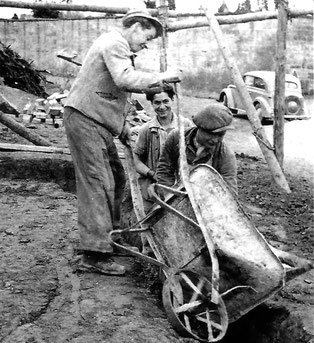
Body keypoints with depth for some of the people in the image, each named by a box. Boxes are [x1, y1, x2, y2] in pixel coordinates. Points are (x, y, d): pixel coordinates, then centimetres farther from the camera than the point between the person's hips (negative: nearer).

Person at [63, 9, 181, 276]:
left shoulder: (121, 47, 24)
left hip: (99, 122, 11)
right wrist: (160, 77, -17)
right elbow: (125, 78, -26)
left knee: (116, 178, 16)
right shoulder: (114, 42, -9)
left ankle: (111, 232, 30)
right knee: (98, 184, -13)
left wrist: (124, 127, 17)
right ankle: (94, 255, -12)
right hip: (84, 118, -11)